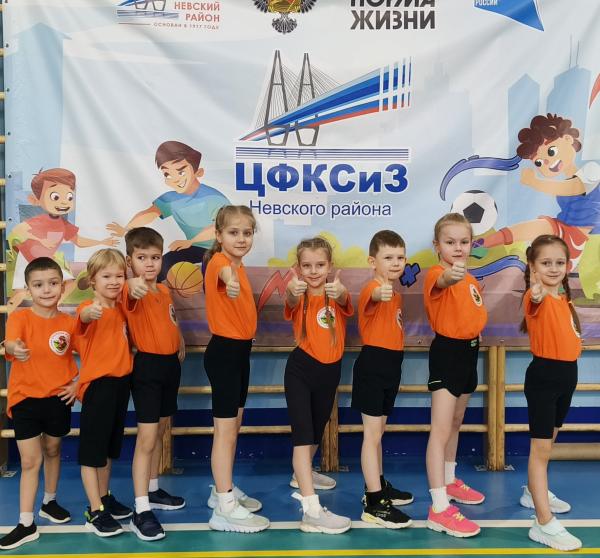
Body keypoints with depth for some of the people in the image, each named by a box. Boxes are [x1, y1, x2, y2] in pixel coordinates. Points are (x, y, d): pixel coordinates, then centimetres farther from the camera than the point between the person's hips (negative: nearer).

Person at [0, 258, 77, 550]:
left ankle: (49, 502, 40)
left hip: (58, 398, 3)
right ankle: (26, 524, 8)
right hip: (26, 398, -3)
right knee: (30, 461, 0)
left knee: (52, 451, 20)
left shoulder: (68, 322, -2)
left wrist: (78, 382, -3)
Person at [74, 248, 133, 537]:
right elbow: (83, 316, -42)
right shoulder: (90, 308, -15)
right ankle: (95, 511, 8)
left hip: (121, 382, 7)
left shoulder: (122, 308, 7)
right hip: (97, 384, -7)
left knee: (110, 446, 19)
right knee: (92, 448, 1)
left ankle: (104, 497, 33)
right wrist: (90, 311, -63)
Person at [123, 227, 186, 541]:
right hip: (148, 366, -8)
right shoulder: (135, 292, -16)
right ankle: (141, 511, -3)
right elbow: (131, 295, -42)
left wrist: (180, 342, 6)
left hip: (170, 364, 8)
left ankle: (153, 491, 33)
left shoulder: (164, 291, 9)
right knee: (146, 438, -8)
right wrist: (133, 285, -64)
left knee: (159, 433, 18)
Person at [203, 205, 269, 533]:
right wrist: (230, 281, -64)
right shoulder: (219, 261, -19)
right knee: (225, 430, -4)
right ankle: (225, 508, 3)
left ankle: (223, 490, 31)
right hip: (224, 351, -9)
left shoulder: (239, 264, 11)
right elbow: (223, 272, -45)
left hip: (240, 350, 9)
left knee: (234, 425, 17)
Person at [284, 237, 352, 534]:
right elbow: (292, 303, -32)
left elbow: (344, 302, -28)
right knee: (302, 434, -12)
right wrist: (292, 291, -57)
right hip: (300, 369, -3)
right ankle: (312, 510, -15)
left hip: (330, 370, 3)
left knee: (317, 431, 20)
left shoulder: (336, 294, -4)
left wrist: (340, 292, -53)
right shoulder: (299, 296, -8)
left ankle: (302, 476, 45)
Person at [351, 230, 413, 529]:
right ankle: (374, 504, 0)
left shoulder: (395, 293, 12)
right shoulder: (373, 288, -17)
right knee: (372, 434, -5)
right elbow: (372, 296, -45)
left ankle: (379, 486, 33)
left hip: (391, 366, 9)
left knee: (377, 432, 20)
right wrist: (380, 293, -65)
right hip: (372, 365, -9)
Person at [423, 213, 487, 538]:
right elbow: (440, 283, -44)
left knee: (456, 423, 21)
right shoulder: (437, 273, -17)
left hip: (469, 351, 9)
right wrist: (449, 275, -65)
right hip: (447, 352, -8)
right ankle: (439, 508, -10)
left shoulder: (471, 279, 10)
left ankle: (449, 481, 38)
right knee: (441, 429, -10)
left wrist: (475, 332, 6)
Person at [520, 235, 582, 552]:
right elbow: (536, 299, -45)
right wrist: (537, 290, -65)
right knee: (541, 447, -6)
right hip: (543, 375, -8)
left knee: (548, 441, 22)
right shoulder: (537, 297, -18)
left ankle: (536, 492, 42)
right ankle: (544, 525, -5)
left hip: (567, 373, 8)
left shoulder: (563, 297, 8)